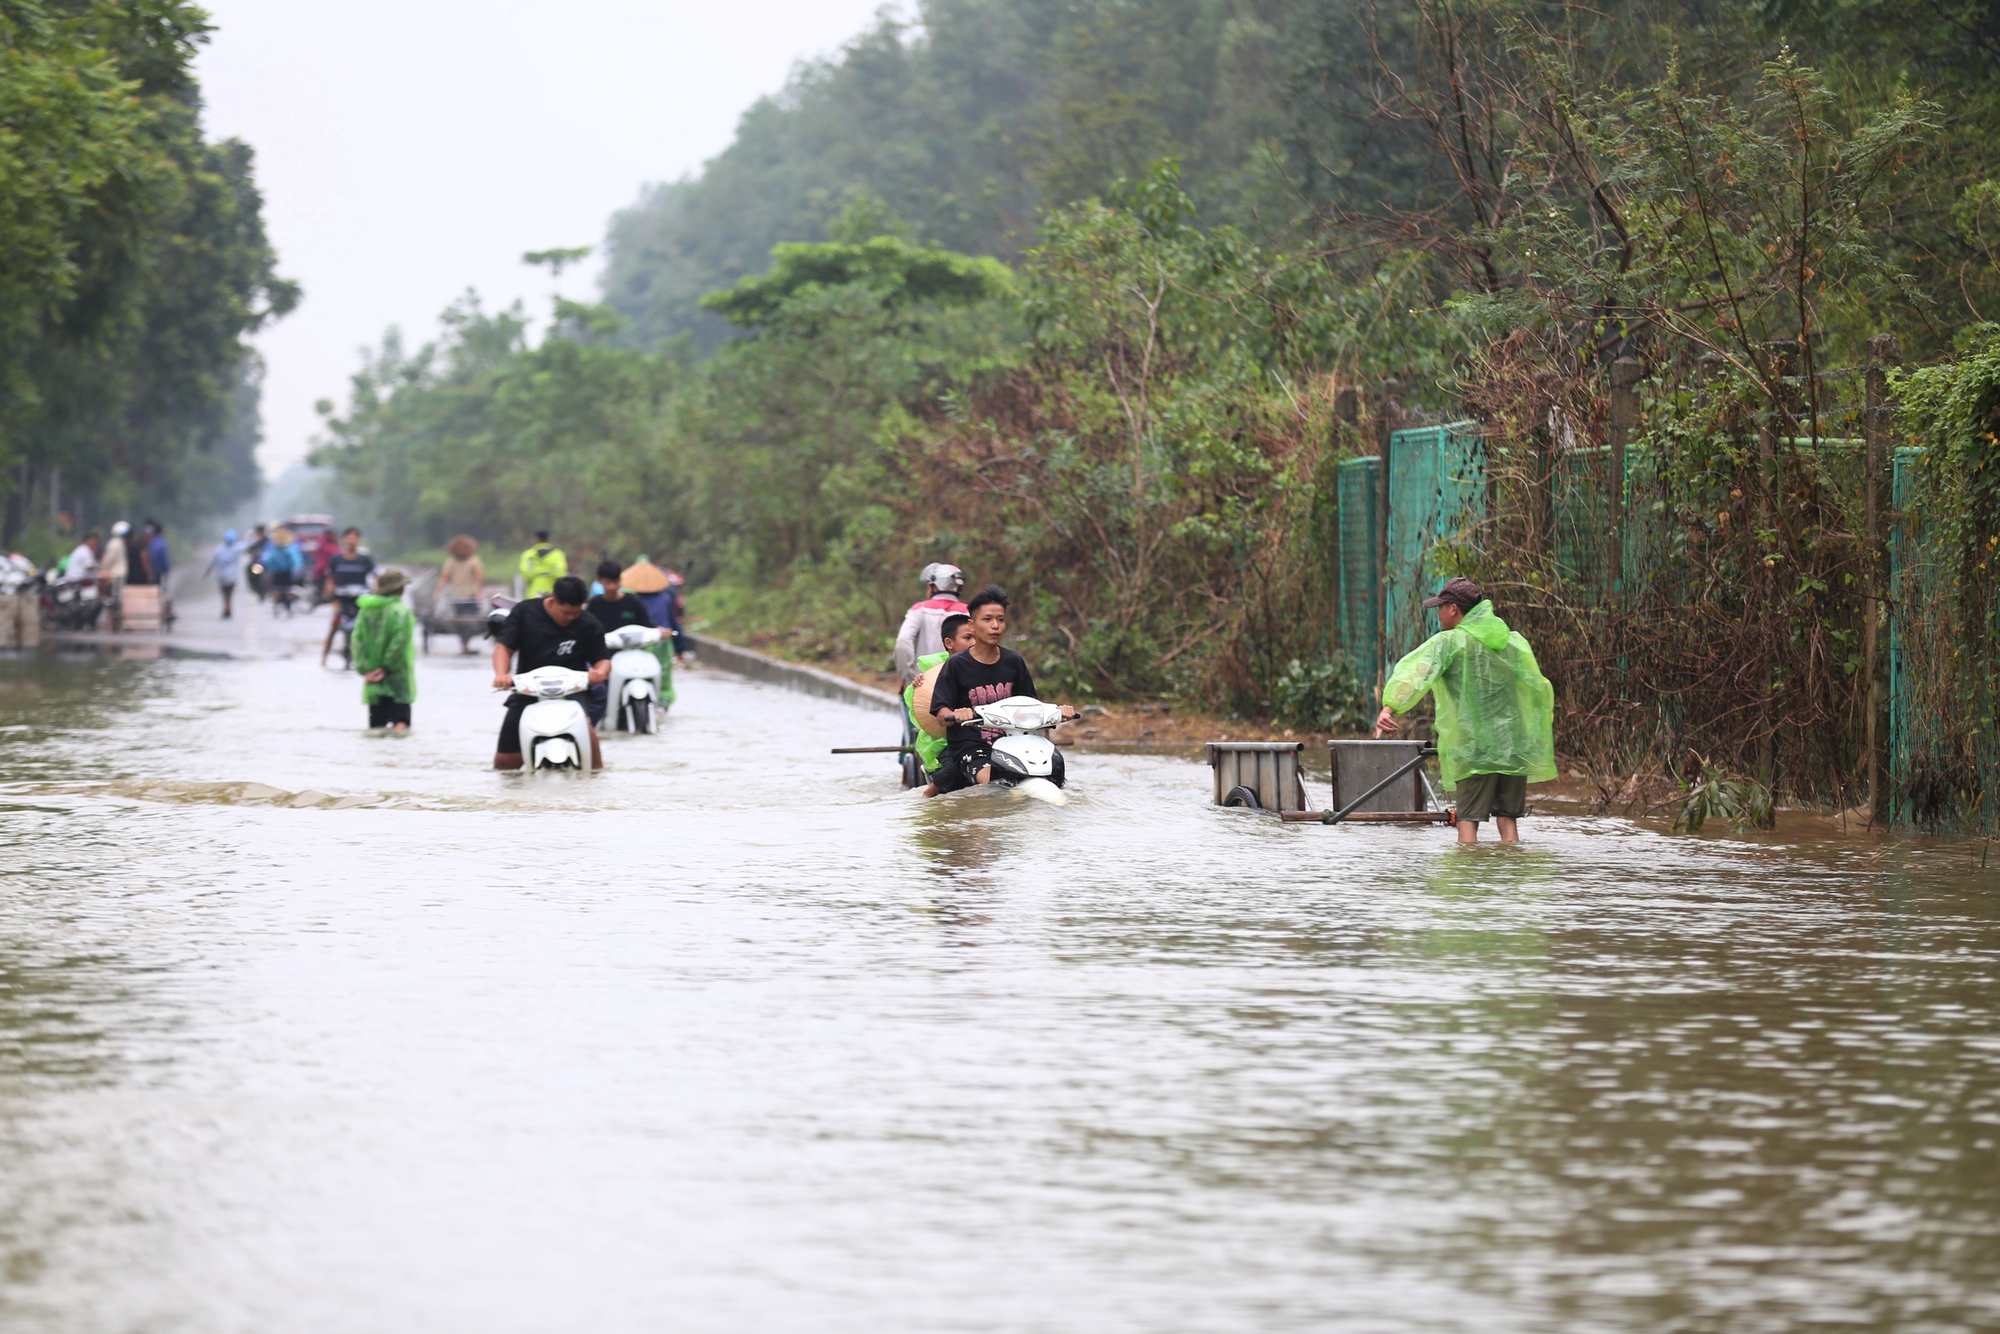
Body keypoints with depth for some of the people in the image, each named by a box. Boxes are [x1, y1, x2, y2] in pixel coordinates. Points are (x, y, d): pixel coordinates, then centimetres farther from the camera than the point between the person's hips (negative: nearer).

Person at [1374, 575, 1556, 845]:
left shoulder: (1449, 642, -4)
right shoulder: (1514, 641, 13)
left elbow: (1416, 673, -20)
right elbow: (1538, 688, 17)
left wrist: (1390, 707, -32)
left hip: (1474, 748, -5)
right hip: (1515, 746, 5)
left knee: (1469, 819, -3)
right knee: (1508, 819, 7)